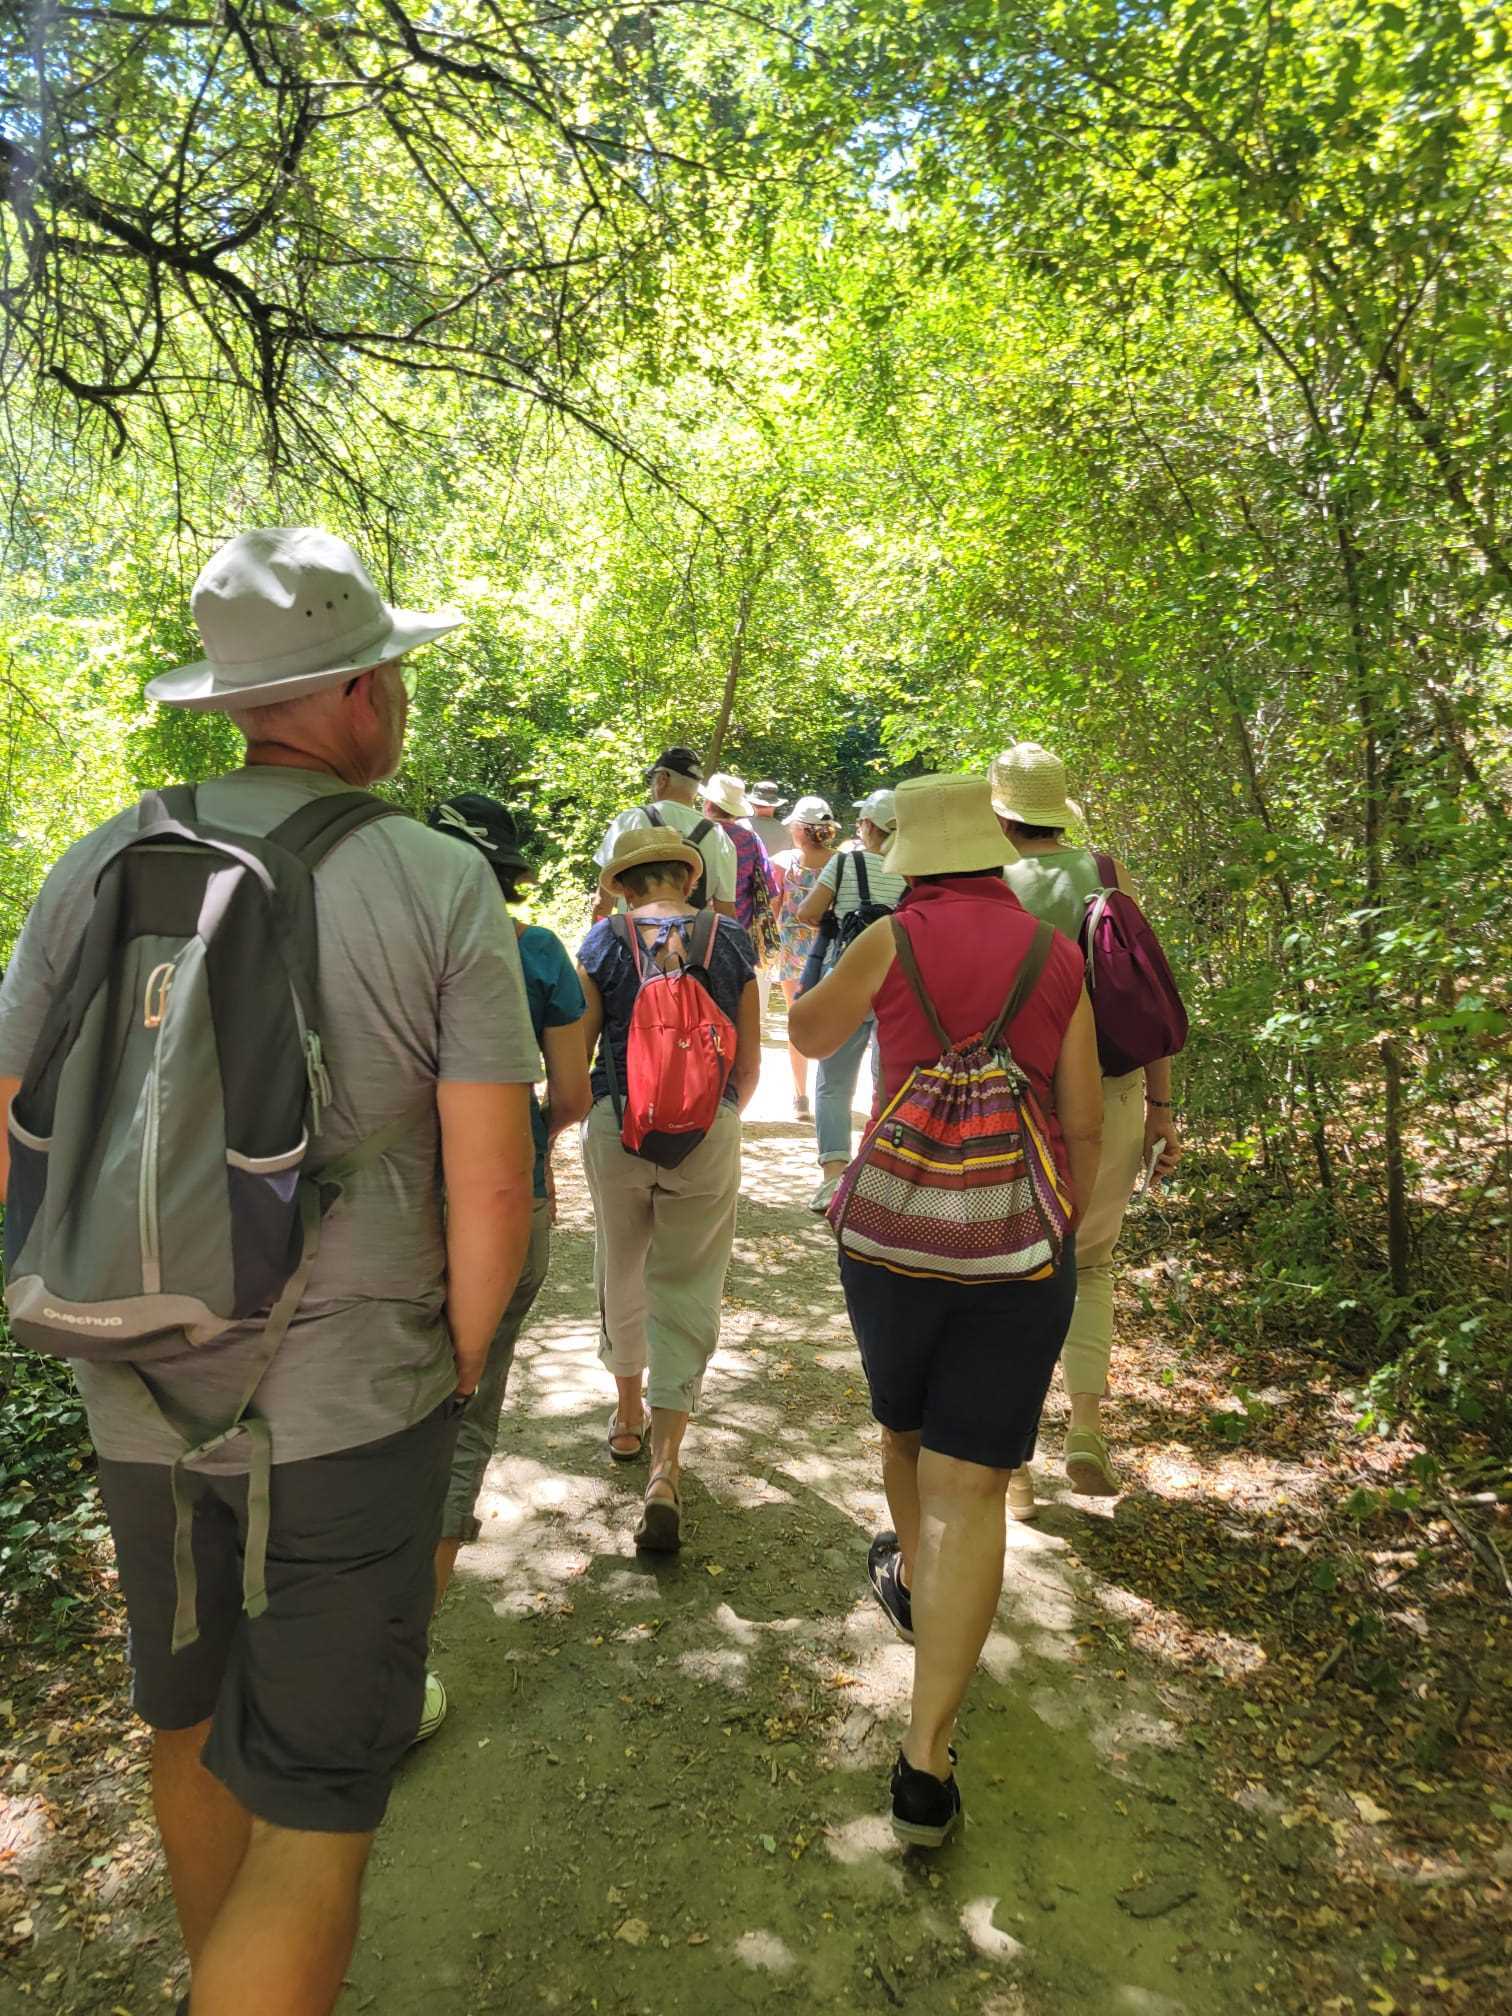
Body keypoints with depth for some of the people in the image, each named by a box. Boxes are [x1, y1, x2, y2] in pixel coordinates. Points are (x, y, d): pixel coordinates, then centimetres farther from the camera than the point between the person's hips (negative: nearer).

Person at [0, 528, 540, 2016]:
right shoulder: (443, 886, -13)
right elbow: (490, 1194, -13)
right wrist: (454, 1377, 3)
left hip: (140, 1402, 5)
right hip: (351, 1407, -4)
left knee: (191, 1726, 27)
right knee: (313, 1809, 10)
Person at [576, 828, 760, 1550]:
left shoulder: (603, 942, -4)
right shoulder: (730, 943, -1)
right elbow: (749, 1065, 3)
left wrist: (586, 1119, 16)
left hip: (617, 1127, 1)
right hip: (707, 1136, 0)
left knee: (621, 1274, 22)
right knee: (686, 1288, 8)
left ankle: (629, 1416, 41)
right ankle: (665, 1469, 0)